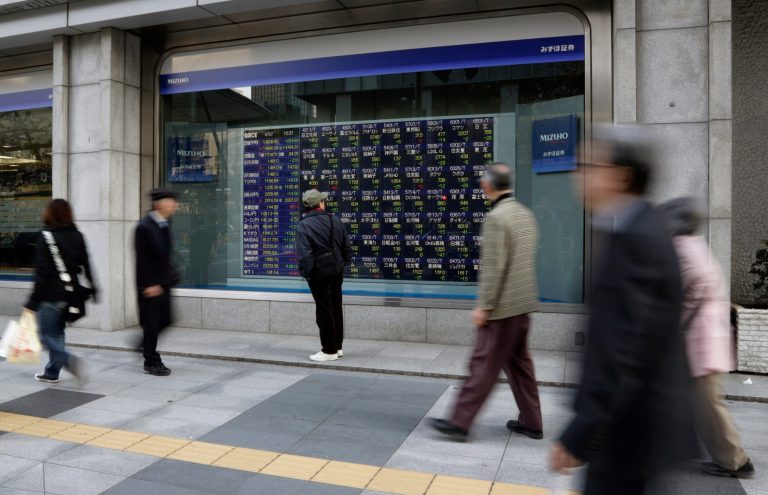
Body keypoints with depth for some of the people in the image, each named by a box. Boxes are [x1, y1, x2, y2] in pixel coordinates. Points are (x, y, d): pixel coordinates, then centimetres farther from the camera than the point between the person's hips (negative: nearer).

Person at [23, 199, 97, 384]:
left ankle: (69, 360, -16)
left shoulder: (46, 238, -12)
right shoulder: (77, 236, 5)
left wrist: (33, 302, -10)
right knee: (57, 332, 17)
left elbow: (42, 274, -14)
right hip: (71, 294, 6)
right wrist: (93, 289, 17)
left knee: (47, 333, 5)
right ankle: (52, 372, 24)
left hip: (51, 296, -6)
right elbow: (86, 266, 9)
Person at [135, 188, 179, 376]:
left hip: (163, 281, 8)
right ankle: (151, 363, 14)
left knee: (165, 320, 10)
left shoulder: (165, 224, 9)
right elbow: (143, 259, -17)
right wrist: (149, 284, -18)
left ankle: (147, 343, 35)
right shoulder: (144, 226, -15)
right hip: (150, 284, -7)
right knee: (152, 323, 2)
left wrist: (171, 275, 14)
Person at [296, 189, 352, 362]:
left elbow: (304, 254, -20)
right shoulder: (335, 221, 3)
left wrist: (305, 273, -10)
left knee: (324, 310, 2)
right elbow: (347, 248, 6)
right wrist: (342, 264, 15)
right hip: (337, 271, 6)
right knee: (336, 308, 16)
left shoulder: (303, 226, -13)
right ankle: (337, 346, 27)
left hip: (319, 274, -6)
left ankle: (329, 351, 9)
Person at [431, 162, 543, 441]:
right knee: (519, 362, 17)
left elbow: (493, 268, -20)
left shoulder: (496, 218, -17)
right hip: (523, 303, 9)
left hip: (503, 306, -9)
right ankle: (530, 422, 25)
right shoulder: (525, 214, 11)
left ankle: (460, 422, 6)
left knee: (484, 365, -3)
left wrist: (483, 306, -15)